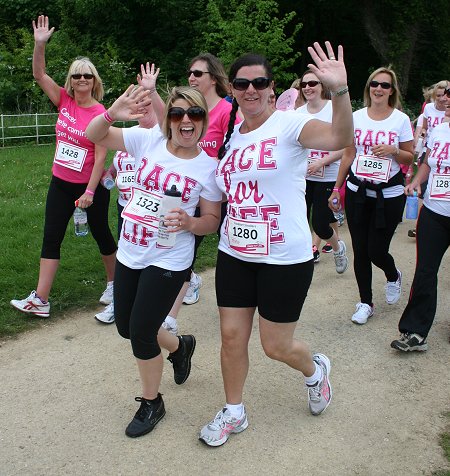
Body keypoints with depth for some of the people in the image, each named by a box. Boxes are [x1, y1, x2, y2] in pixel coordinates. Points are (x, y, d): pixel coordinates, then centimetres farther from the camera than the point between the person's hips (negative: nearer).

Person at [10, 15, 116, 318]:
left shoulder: (101, 114, -13)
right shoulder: (65, 101, 1)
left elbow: (100, 156, -16)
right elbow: (39, 74, -1)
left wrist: (90, 192, -19)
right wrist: (40, 44, -15)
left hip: (91, 185, -5)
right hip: (61, 183, 5)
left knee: (101, 235, 11)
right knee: (51, 239, 4)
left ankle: (114, 284, 34)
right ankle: (40, 300, 8)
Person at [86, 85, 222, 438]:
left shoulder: (208, 166, -9)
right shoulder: (148, 140, -4)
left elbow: (212, 220, -3)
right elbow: (94, 135, -7)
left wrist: (189, 223, -26)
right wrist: (113, 114, -28)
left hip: (168, 261, -4)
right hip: (129, 253, 5)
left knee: (140, 333, -3)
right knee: (126, 327, 17)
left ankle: (152, 403, 24)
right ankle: (180, 346, 47)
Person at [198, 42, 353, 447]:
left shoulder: (289, 124, -11)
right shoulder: (229, 136, 8)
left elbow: (340, 138, -31)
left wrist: (340, 90, -46)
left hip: (285, 259, -5)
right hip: (235, 254, 5)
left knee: (276, 346, 6)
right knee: (232, 337, 10)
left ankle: (316, 370, 40)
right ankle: (233, 412, 32)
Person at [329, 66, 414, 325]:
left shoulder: (401, 119, -3)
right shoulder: (357, 117, 4)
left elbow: (410, 158, 3)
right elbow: (348, 155, 9)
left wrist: (393, 151, -18)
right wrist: (336, 189, 8)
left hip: (389, 194, -2)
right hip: (357, 191, 2)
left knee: (377, 251, -2)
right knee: (360, 252, 5)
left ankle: (394, 275, 34)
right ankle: (366, 303, 21)